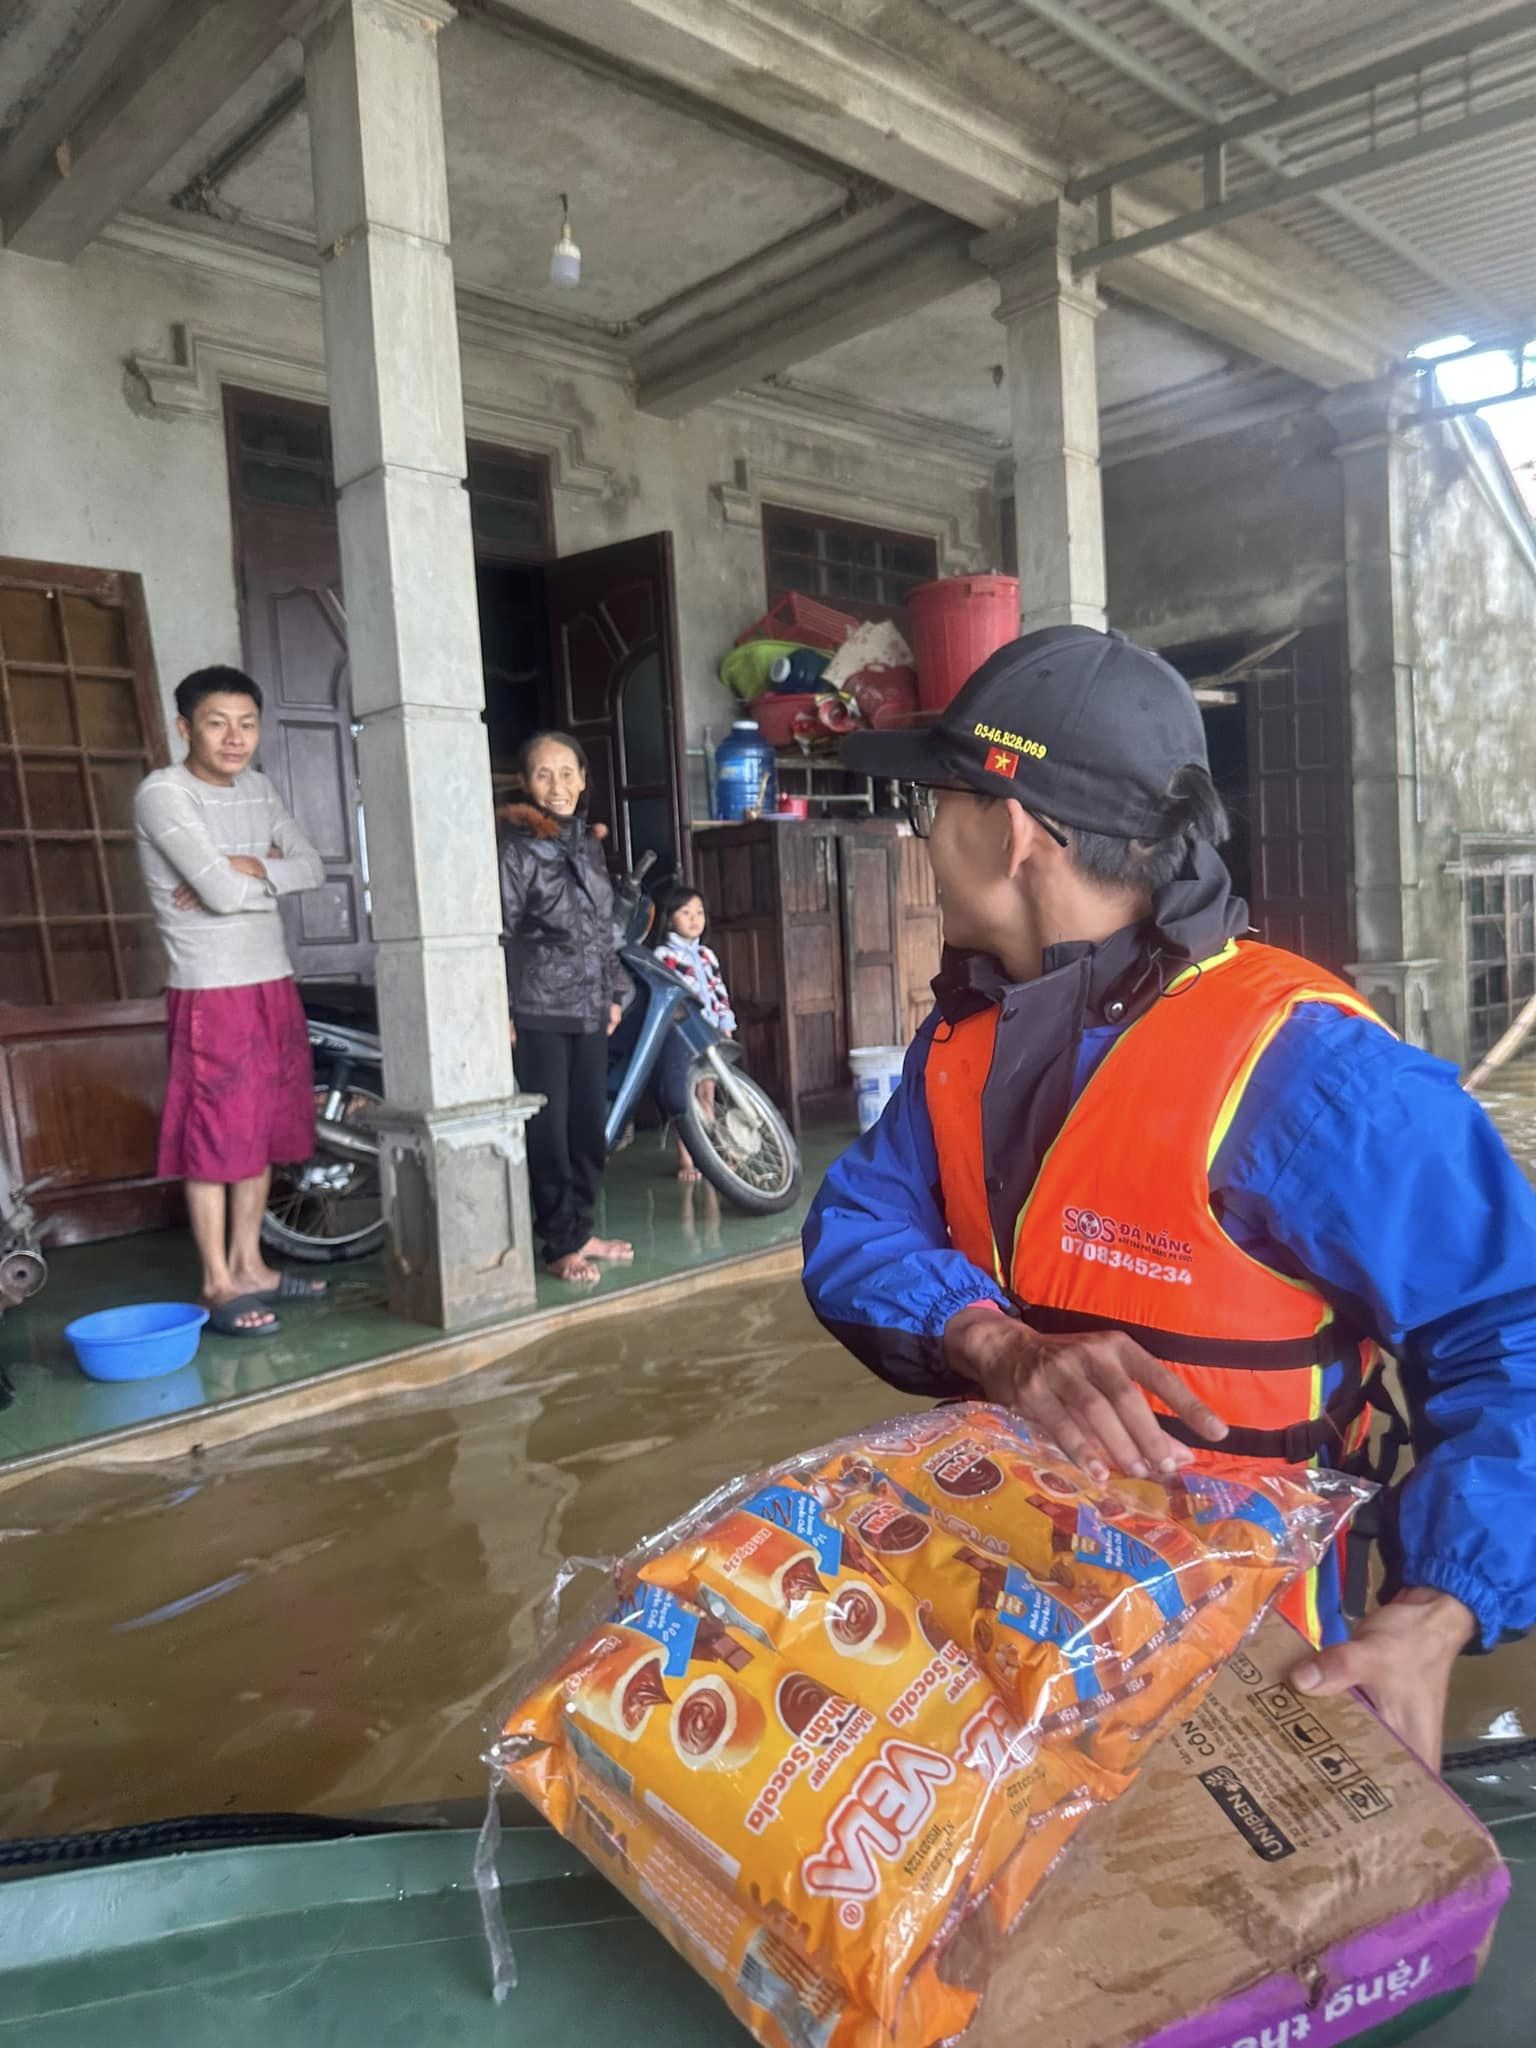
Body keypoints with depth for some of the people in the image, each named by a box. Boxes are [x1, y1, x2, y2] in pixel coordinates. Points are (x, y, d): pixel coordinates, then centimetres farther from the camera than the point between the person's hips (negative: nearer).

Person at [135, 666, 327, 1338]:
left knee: (263, 1133, 13)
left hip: (274, 985, 7)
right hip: (210, 994, -7)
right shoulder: (161, 793, -12)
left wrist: (245, 868, -12)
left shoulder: (258, 789, 12)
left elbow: (312, 867, 3)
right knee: (215, 1139, -2)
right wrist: (272, 874, -2)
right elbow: (220, 893, -21)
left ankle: (250, 1265, 25)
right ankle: (218, 1285, 9)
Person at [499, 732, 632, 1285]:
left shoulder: (588, 843, 13)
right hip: (539, 1012, -7)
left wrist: (614, 992, 16)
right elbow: (497, 933, -13)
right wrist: (499, 1009, -18)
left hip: (589, 1009, 7)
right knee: (549, 1129, -1)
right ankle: (559, 1245, 10)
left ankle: (581, 1230, 24)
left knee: (590, 1125, 11)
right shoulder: (516, 846, -8)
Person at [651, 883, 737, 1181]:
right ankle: (686, 1160, 6)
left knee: (707, 1098, 11)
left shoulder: (707, 955, 17)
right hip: (680, 1035, -6)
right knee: (684, 1100, -4)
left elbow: (720, 991, 19)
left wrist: (726, 1027, 14)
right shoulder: (663, 955, -4)